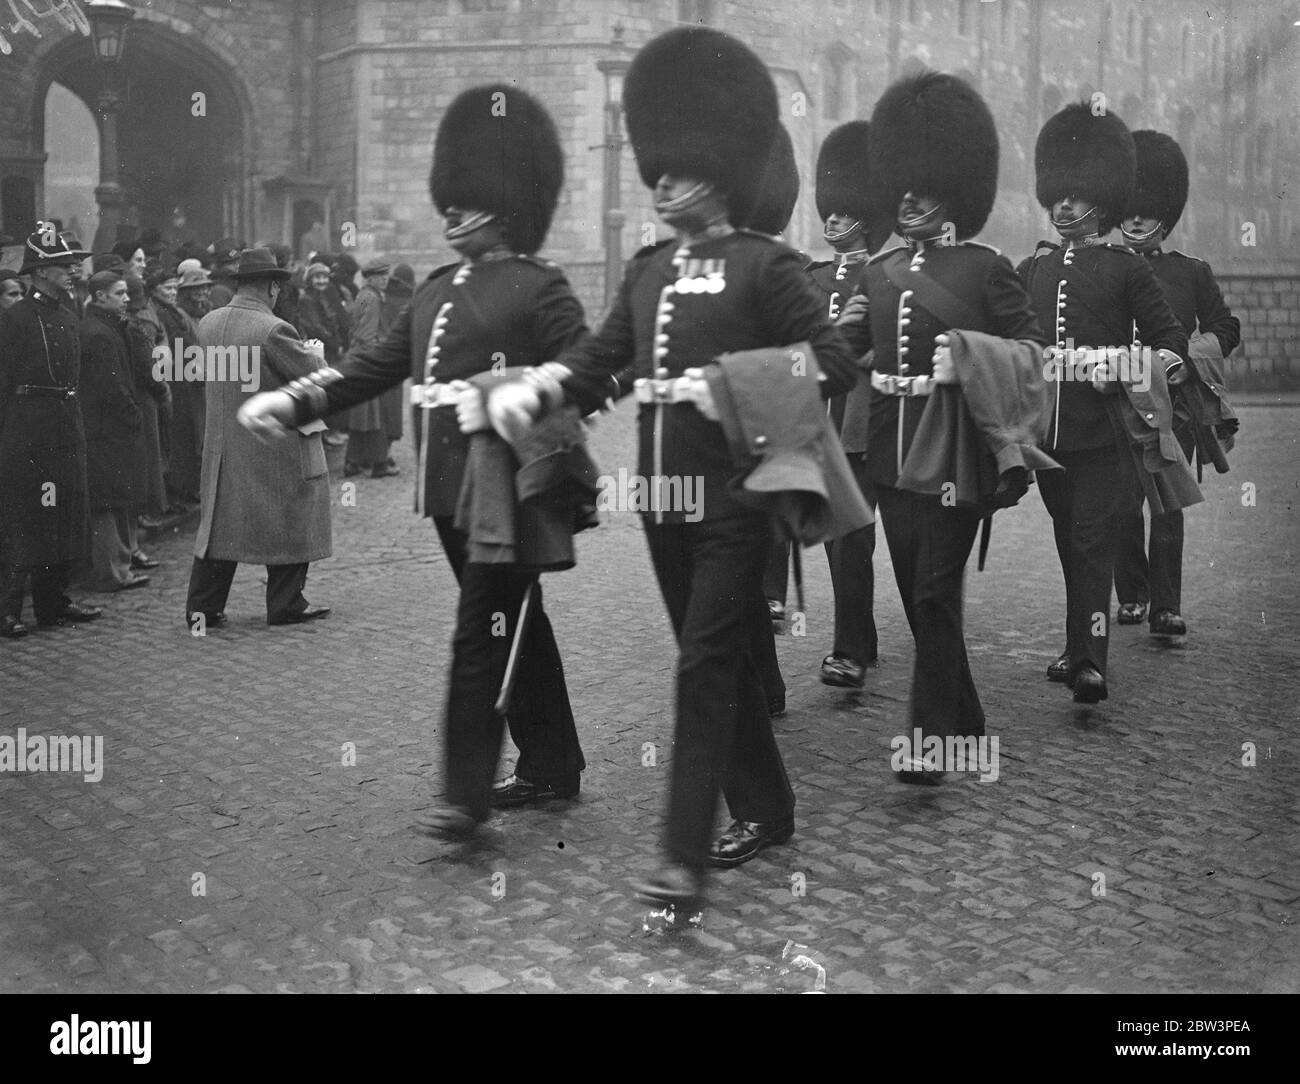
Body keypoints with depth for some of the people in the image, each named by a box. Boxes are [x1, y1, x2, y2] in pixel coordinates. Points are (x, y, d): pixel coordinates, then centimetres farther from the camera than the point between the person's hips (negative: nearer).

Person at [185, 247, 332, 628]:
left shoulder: (208, 323, 2)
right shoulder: (274, 330, -20)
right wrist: (312, 354, 7)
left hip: (222, 445, 6)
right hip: (274, 444, -6)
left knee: (220, 520, 13)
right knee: (288, 523, 8)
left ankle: (203, 608, 12)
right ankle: (286, 604, 16)